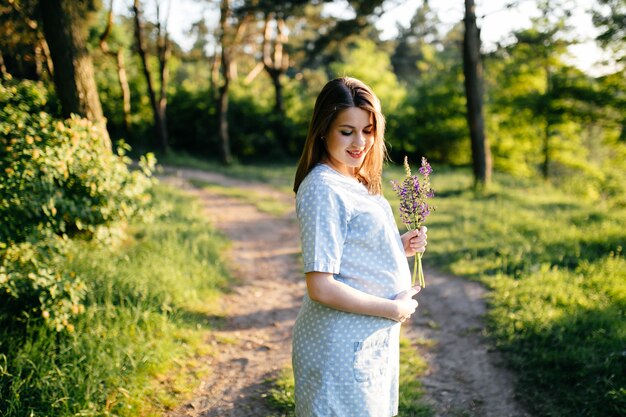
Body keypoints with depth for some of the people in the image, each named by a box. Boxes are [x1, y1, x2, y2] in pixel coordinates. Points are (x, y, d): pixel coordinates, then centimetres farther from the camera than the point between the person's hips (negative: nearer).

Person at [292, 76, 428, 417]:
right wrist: (394, 309, -16)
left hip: (372, 338, 9)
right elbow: (321, 287, -24)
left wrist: (399, 247, 1)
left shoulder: (354, 182, 7)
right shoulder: (323, 189, -20)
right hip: (342, 347, -9)